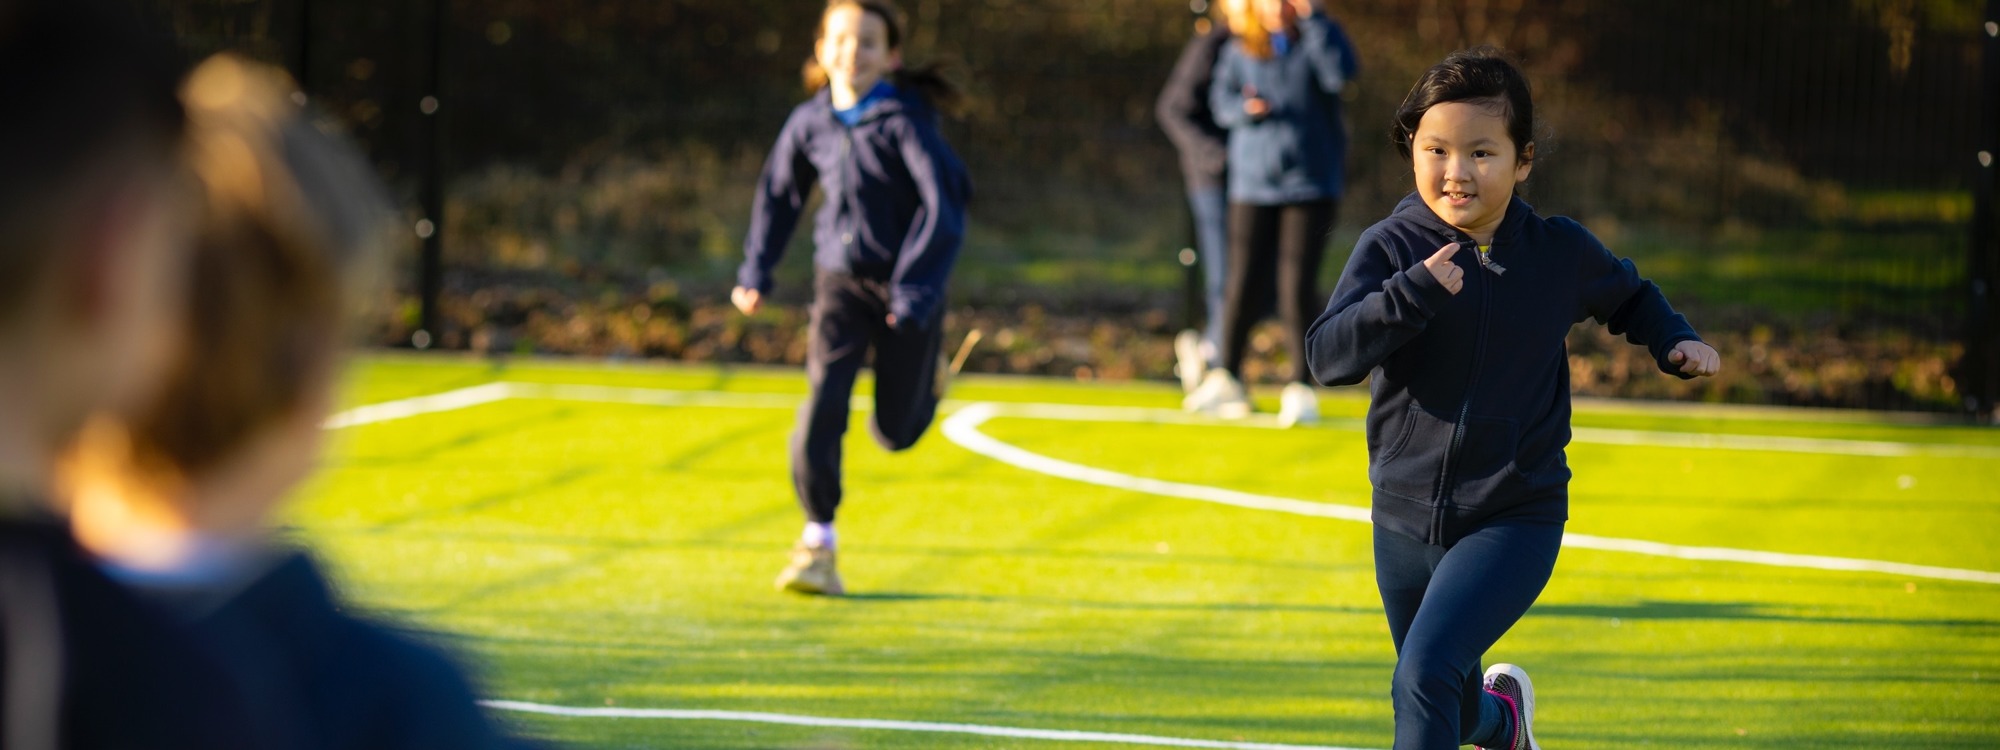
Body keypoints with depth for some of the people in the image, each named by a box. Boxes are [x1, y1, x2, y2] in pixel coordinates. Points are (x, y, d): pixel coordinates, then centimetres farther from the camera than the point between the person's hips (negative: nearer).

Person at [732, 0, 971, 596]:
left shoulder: (906, 121, -15)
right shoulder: (810, 123, -1)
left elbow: (945, 201, -19)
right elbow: (779, 192, 16)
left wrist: (916, 287, -25)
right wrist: (756, 272, 18)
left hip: (906, 285, -3)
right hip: (840, 279, 3)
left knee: (894, 431, 7)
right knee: (823, 400, -17)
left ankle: (927, 371, 43)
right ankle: (817, 545, -13)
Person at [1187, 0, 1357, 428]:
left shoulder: (1313, 40, -1)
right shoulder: (1239, 51, 7)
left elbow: (1340, 73, -19)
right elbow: (1221, 99, 6)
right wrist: (1245, 108, -16)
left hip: (1311, 183, -3)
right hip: (1253, 181, 3)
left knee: (1298, 285, -8)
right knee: (1243, 284, 5)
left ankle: (1300, 388, -1)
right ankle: (1227, 380, 20)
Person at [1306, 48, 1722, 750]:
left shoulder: (1561, 252, -3)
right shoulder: (1390, 249, -8)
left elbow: (1628, 297, 20)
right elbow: (1327, 356, -22)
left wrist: (1676, 342, 3)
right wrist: (1412, 294, -34)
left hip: (1515, 517, -2)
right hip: (1406, 518, 2)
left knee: (1425, 673, -23)